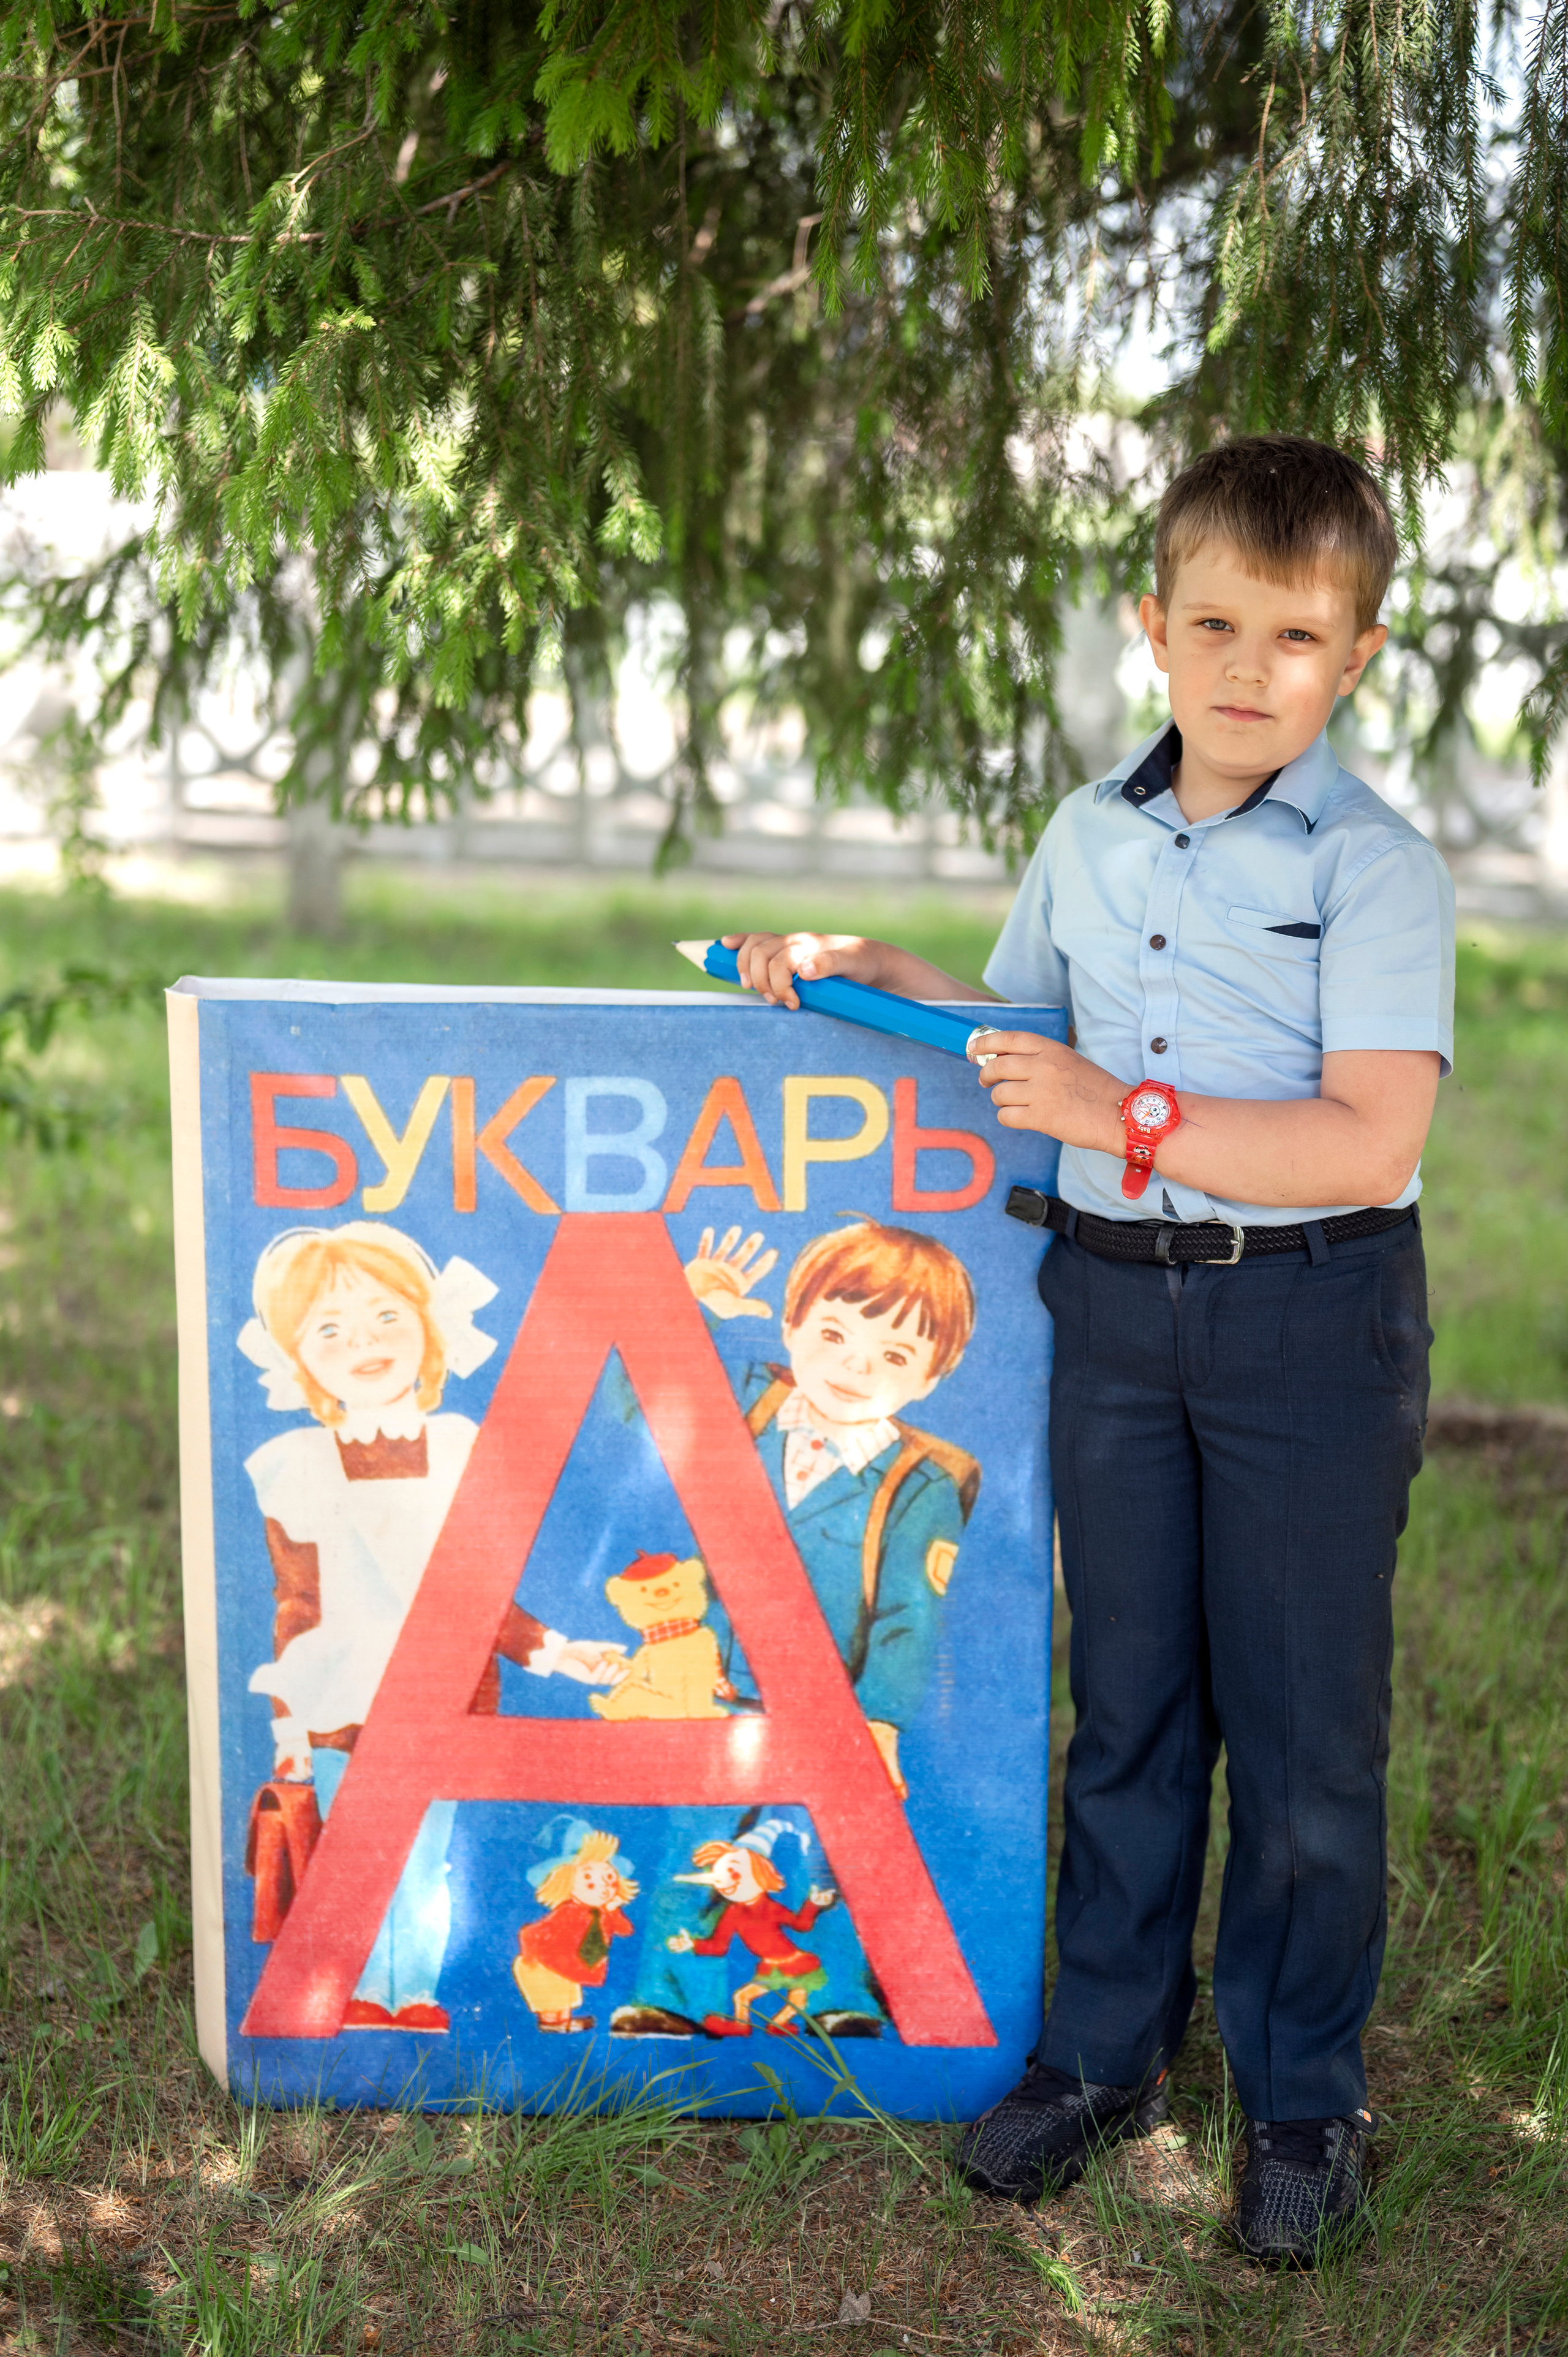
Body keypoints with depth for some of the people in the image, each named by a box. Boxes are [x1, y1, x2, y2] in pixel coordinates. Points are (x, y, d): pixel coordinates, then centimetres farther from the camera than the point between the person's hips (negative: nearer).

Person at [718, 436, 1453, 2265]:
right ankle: (1107, 2048, 30)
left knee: (1303, 1724, 5)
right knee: (1127, 1703, 15)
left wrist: (1127, 1117, -24)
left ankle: (1303, 2097, 23)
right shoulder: (1090, 836, 8)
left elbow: (1367, 1143, -20)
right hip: (1110, 1298, 5)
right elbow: (1023, 1016, 24)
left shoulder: (1376, 866, -11)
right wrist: (855, 971, 9)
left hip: (1311, 1313, -5)